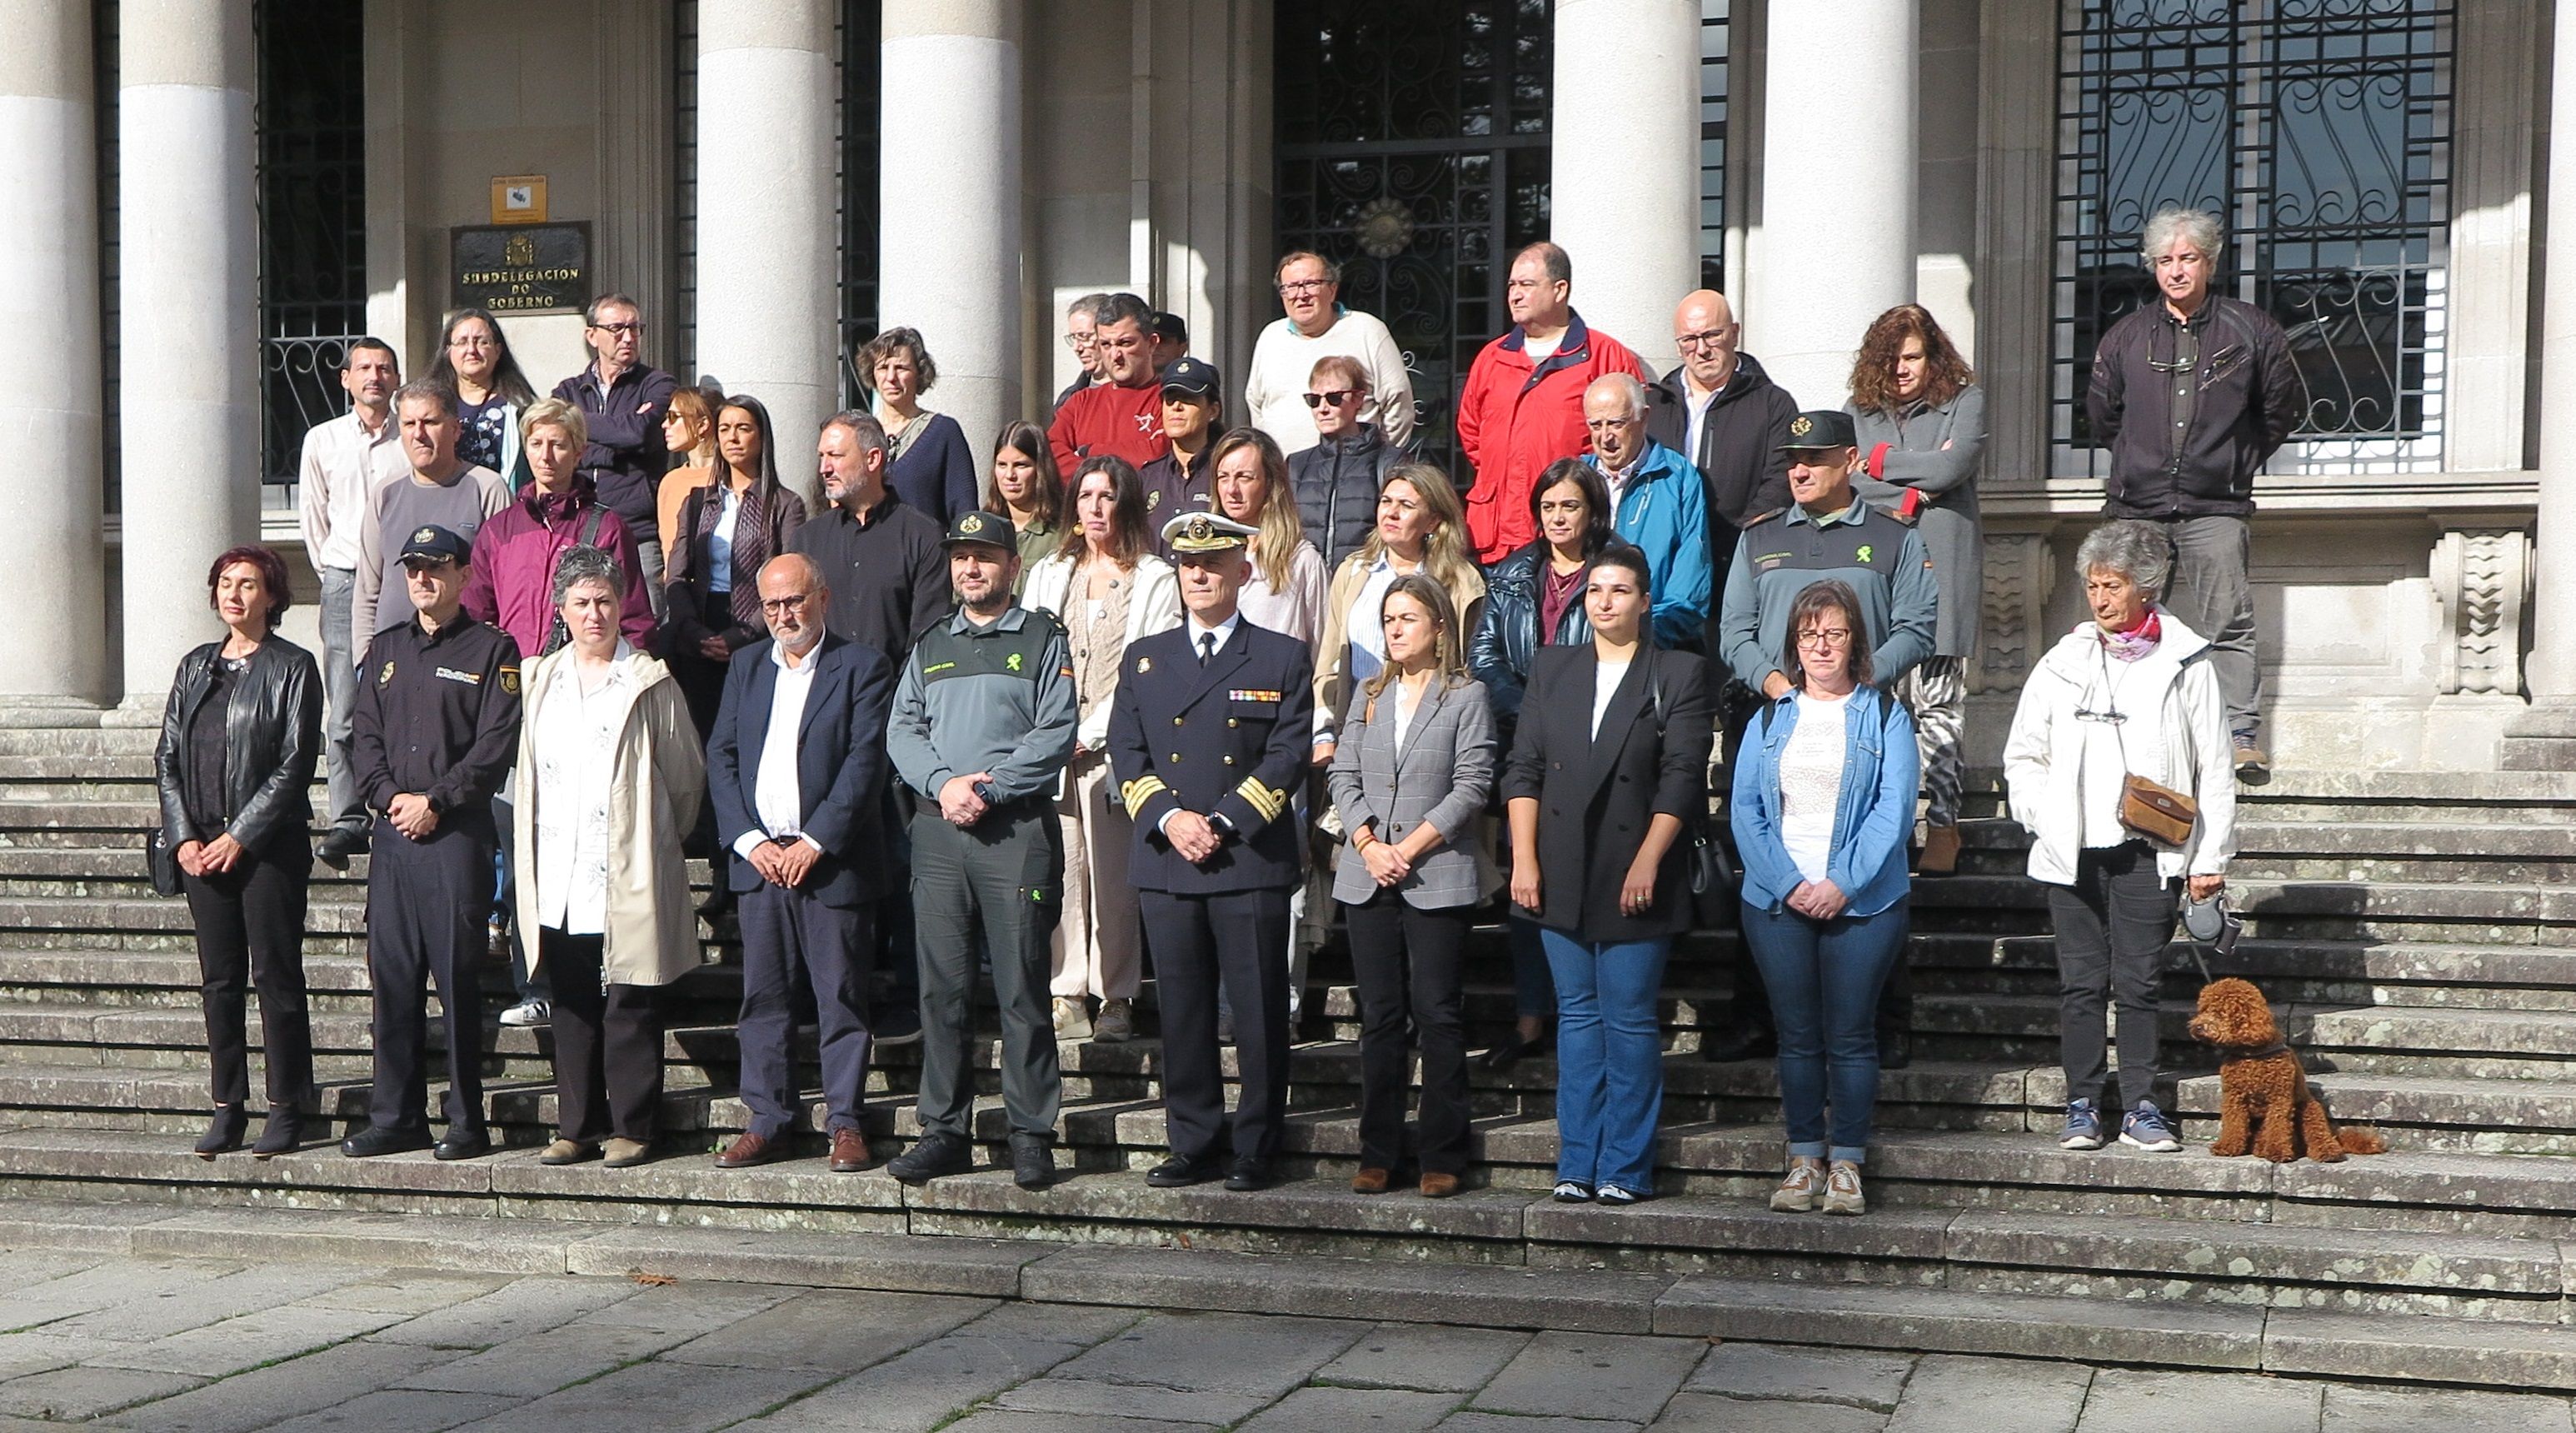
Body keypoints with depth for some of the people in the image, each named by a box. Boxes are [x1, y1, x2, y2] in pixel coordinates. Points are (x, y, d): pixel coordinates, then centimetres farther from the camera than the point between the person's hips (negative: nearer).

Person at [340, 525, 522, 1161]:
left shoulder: (492, 650, 1)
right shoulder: (386, 649, 17)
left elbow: (496, 745, -7)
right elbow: (366, 737, 14)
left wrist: (435, 800, -13)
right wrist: (389, 796, -4)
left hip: (458, 832, -5)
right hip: (392, 833, 5)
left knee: (458, 978, -4)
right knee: (392, 977, 6)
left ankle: (467, 1124, 2)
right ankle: (395, 1116, 14)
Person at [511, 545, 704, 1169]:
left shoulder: (651, 684, 0)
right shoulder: (540, 680, 14)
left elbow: (686, 777, 4)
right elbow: (524, 773, 18)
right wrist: (531, 853, 13)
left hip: (628, 878, -4)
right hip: (559, 882, 4)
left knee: (631, 1006, -2)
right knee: (571, 1006, 8)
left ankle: (632, 1128, 5)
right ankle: (577, 1127, 15)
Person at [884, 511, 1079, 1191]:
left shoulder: (1043, 639, 6)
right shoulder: (929, 647, 19)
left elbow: (1056, 734, -4)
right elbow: (902, 732, 10)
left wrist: (988, 789, -12)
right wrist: (944, 784, -8)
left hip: (1017, 829, -4)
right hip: (938, 830, 4)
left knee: (1022, 988, -4)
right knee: (941, 988, 4)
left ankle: (1032, 1136, 0)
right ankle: (944, 1132, 11)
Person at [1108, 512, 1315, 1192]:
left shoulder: (1281, 657, 6)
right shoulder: (1145, 657, 15)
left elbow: (1288, 755, -3)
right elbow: (1126, 754, 9)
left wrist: (1222, 822, -12)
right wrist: (1168, 817, -8)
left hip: (1252, 861, -3)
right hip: (1165, 862, 3)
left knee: (1259, 1011, -1)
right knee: (1182, 1010, 6)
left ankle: (1254, 1150, 7)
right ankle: (1195, 1143, 14)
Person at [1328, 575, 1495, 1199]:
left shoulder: (1466, 697, 0)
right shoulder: (1370, 696, 16)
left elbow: (1472, 786, -7)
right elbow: (1344, 777, 10)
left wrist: (1410, 847, -12)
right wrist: (1368, 844, -6)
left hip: (1438, 879, -5)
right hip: (1368, 881, 5)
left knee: (1438, 1016, -3)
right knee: (1379, 1017, 6)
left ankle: (1442, 1158, 2)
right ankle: (1377, 1153, 11)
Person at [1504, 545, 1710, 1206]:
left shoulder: (1679, 674, 3)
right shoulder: (1552, 668, 13)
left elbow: (1682, 778, -5)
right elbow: (1523, 767, 9)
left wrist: (1647, 862, -13)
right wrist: (1524, 858, -1)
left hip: (1634, 877, -3)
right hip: (1561, 875, 3)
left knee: (1629, 1020, -1)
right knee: (1577, 1015, 7)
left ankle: (1625, 1168, 5)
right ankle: (1578, 1163, 11)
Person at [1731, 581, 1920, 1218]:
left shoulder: (1884, 716, 5)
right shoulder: (1770, 720, 12)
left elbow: (1894, 808, -5)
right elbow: (1745, 810, 3)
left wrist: (1843, 883, -15)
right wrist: (1788, 884, -10)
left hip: (1862, 901, -2)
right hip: (1777, 902, 2)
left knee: (1850, 1036, -1)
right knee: (1797, 1035, 5)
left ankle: (1847, 1163, 7)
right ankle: (1804, 1158, 12)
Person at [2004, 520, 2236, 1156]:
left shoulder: (2188, 664, 3)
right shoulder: (2065, 661, 10)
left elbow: (2214, 770, 4)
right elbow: (2023, 755, 15)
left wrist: (2210, 857, -1)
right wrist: (2045, 818, 0)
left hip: (2148, 848, -2)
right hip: (2072, 848, 2)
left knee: (2139, 981, -1)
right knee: (2081, 981, 4)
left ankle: (2141, 1107, 7)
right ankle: (2083, 1105, 10)